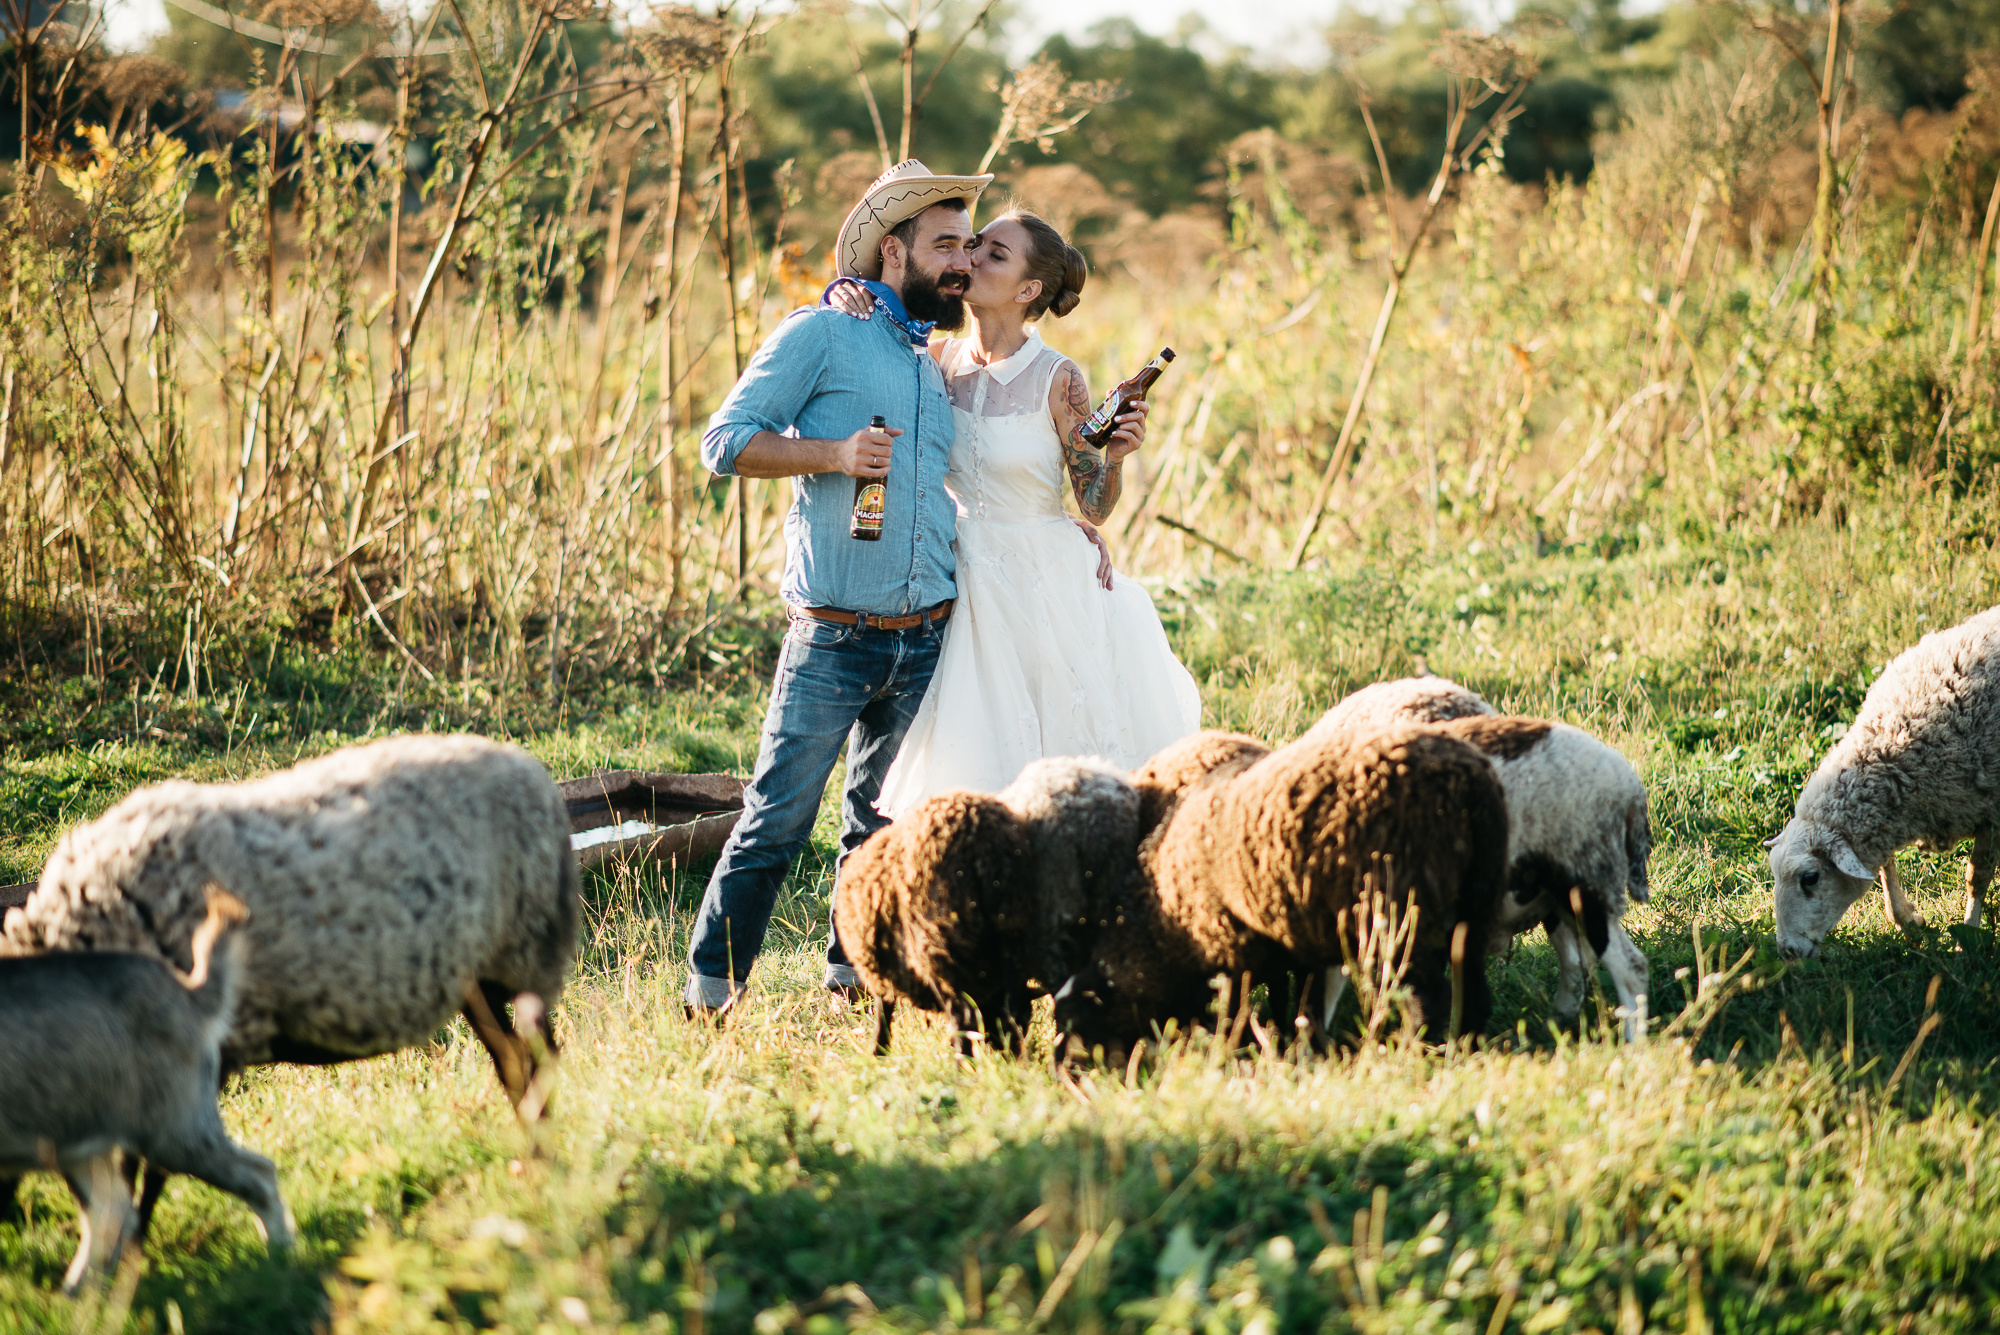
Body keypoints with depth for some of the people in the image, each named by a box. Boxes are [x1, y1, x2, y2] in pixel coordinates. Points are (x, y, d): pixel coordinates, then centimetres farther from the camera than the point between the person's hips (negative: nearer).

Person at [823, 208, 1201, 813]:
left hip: (1046, 585, -4)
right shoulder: (940, 360, 0)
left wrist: (1115, 457, -25)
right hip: (965, 579, 4)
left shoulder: (1058, 380, -11)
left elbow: (1095, 507, -5)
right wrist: (847, 298, -11)